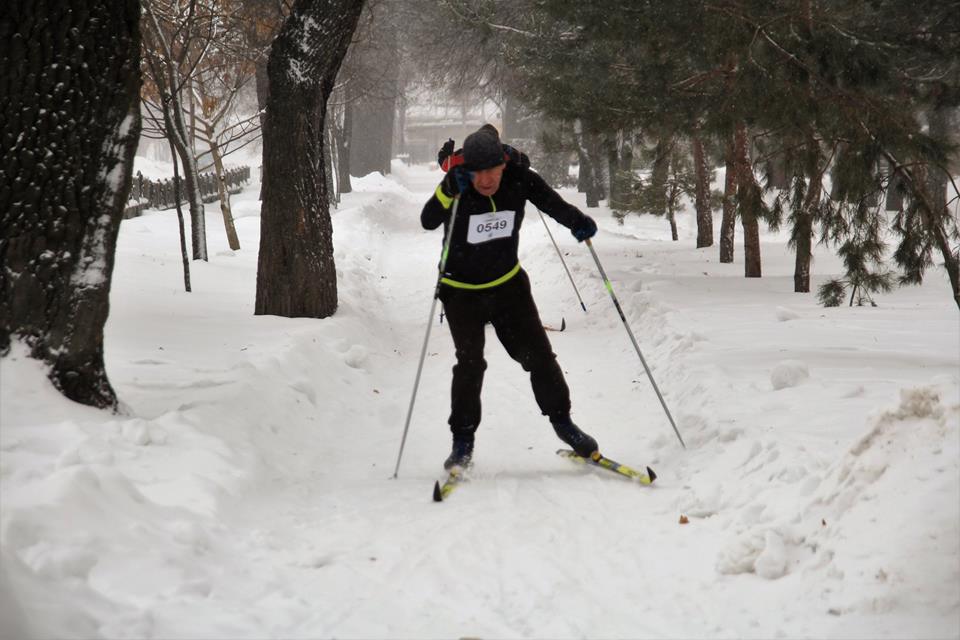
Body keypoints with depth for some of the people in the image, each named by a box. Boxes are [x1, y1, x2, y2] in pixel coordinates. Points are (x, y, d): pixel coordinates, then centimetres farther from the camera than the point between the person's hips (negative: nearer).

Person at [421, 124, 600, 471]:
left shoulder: (519, 179, -15)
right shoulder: (458, 185, -22)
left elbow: (552, 202, -9)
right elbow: (428, 221, -35)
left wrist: (577, 220, -30)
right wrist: (449, 190, -50)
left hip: (508, 284, 3)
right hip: (462, 289, -2)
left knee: (538, 353, 1)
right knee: (470, 361, -15)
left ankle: (562, 421, 19)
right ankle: (463, 439, -3)